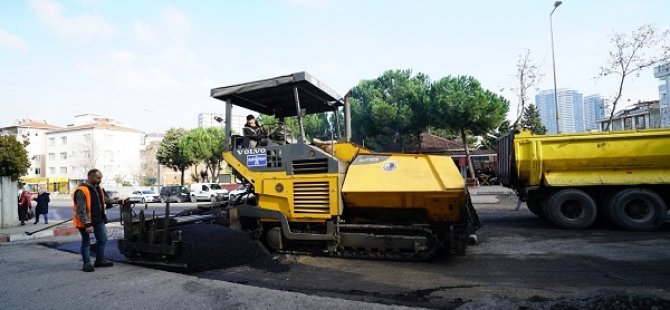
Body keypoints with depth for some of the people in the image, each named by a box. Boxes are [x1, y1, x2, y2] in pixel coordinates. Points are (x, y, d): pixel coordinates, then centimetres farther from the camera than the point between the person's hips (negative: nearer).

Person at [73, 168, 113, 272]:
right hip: (86, 221, -8)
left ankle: (100, 260, 24)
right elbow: (81, 210, -22)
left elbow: (103, 201, 21)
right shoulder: (82, 191, -19)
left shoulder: (98, 188, 9)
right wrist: (87, 224, -25)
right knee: (86, 242, 6)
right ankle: (87, 263, 16)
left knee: (102, 239, 11)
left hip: (98, 220, 8)